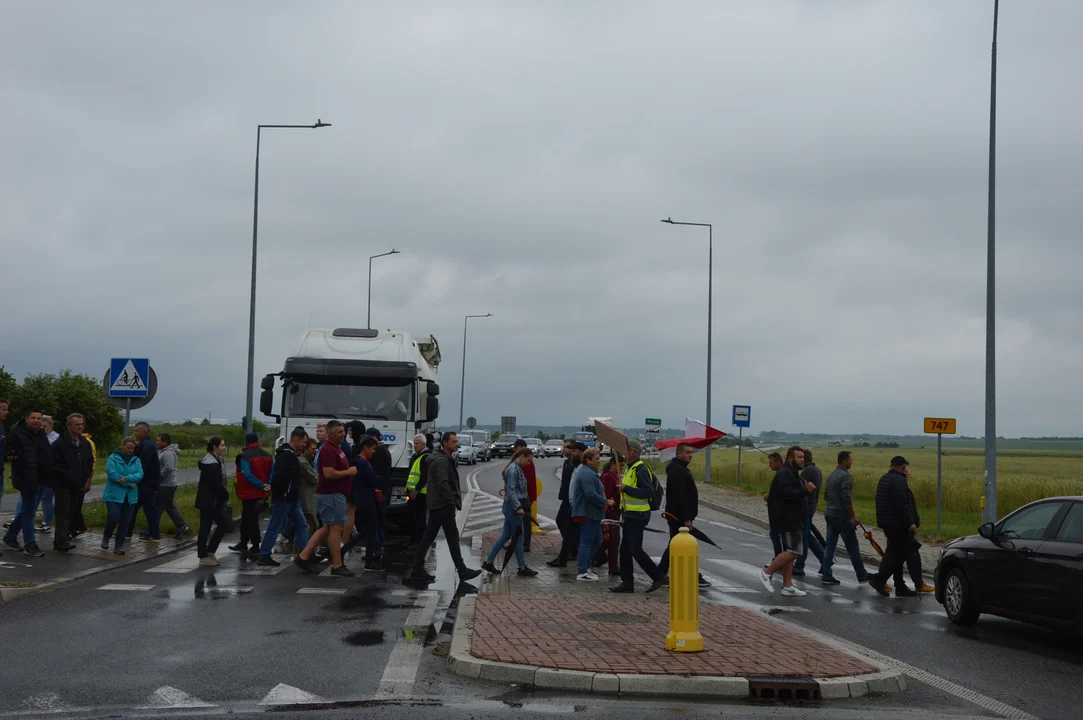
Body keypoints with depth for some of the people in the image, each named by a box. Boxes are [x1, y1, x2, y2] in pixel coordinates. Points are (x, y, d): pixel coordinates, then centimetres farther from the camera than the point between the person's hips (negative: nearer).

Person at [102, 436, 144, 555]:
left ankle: (119, 546, 13)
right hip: (114, 495, -4)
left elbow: (139, 475, -6)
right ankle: (106, 537, 16)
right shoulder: (113, 458, -4)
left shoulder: (136, 460, 8)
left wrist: (126, 478, -22)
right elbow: (112, 473, -17)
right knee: (113, 518, -13)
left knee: (126, 521, 3)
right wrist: (129, 484, -16)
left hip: (130, 496, 4)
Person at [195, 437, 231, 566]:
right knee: (205, 527, -1)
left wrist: (224, 496, 3)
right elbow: (216, 484, -22)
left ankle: (210, 551, 18)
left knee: (225, 524, 10)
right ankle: (204, 556, 6)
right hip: (208, 501, -10)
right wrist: (226, 496, -8)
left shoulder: (216, 461, 14)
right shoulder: (211, 464, -18)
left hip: (215, 501, 10)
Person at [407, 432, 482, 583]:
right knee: (453, 538, -3)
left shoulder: (446, 459, 17)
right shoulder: (442, 461, -16)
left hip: (436, 505, 10)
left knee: (428, 537, 9)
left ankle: (417, 570, 11)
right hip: (443, 506, -10)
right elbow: (443, 484, -23)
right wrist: (452, 502, -19)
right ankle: (462, 571, 3)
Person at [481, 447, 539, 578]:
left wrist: (520, 506, 19)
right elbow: (511, 491, -21)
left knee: (506, 535, 13)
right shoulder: (513, 469, -16)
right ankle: (522, 568, 5)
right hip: (513, 507, -10)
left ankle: (488, 562, 16)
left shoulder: (517, 468, 14)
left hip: (512, 508, 10)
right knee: (518, 537, -2)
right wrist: (518, 507, -21)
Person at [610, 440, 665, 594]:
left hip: (637, 516, -10)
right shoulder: (631, 468, 16)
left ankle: (657, 577, 3)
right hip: (631, 515, 10)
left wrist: (626, 489, -25)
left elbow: (648, 492, -24)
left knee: (636, 550, -9)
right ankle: (627, 583, 14)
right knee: (625, 549, 10)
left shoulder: (641, 469, -16)